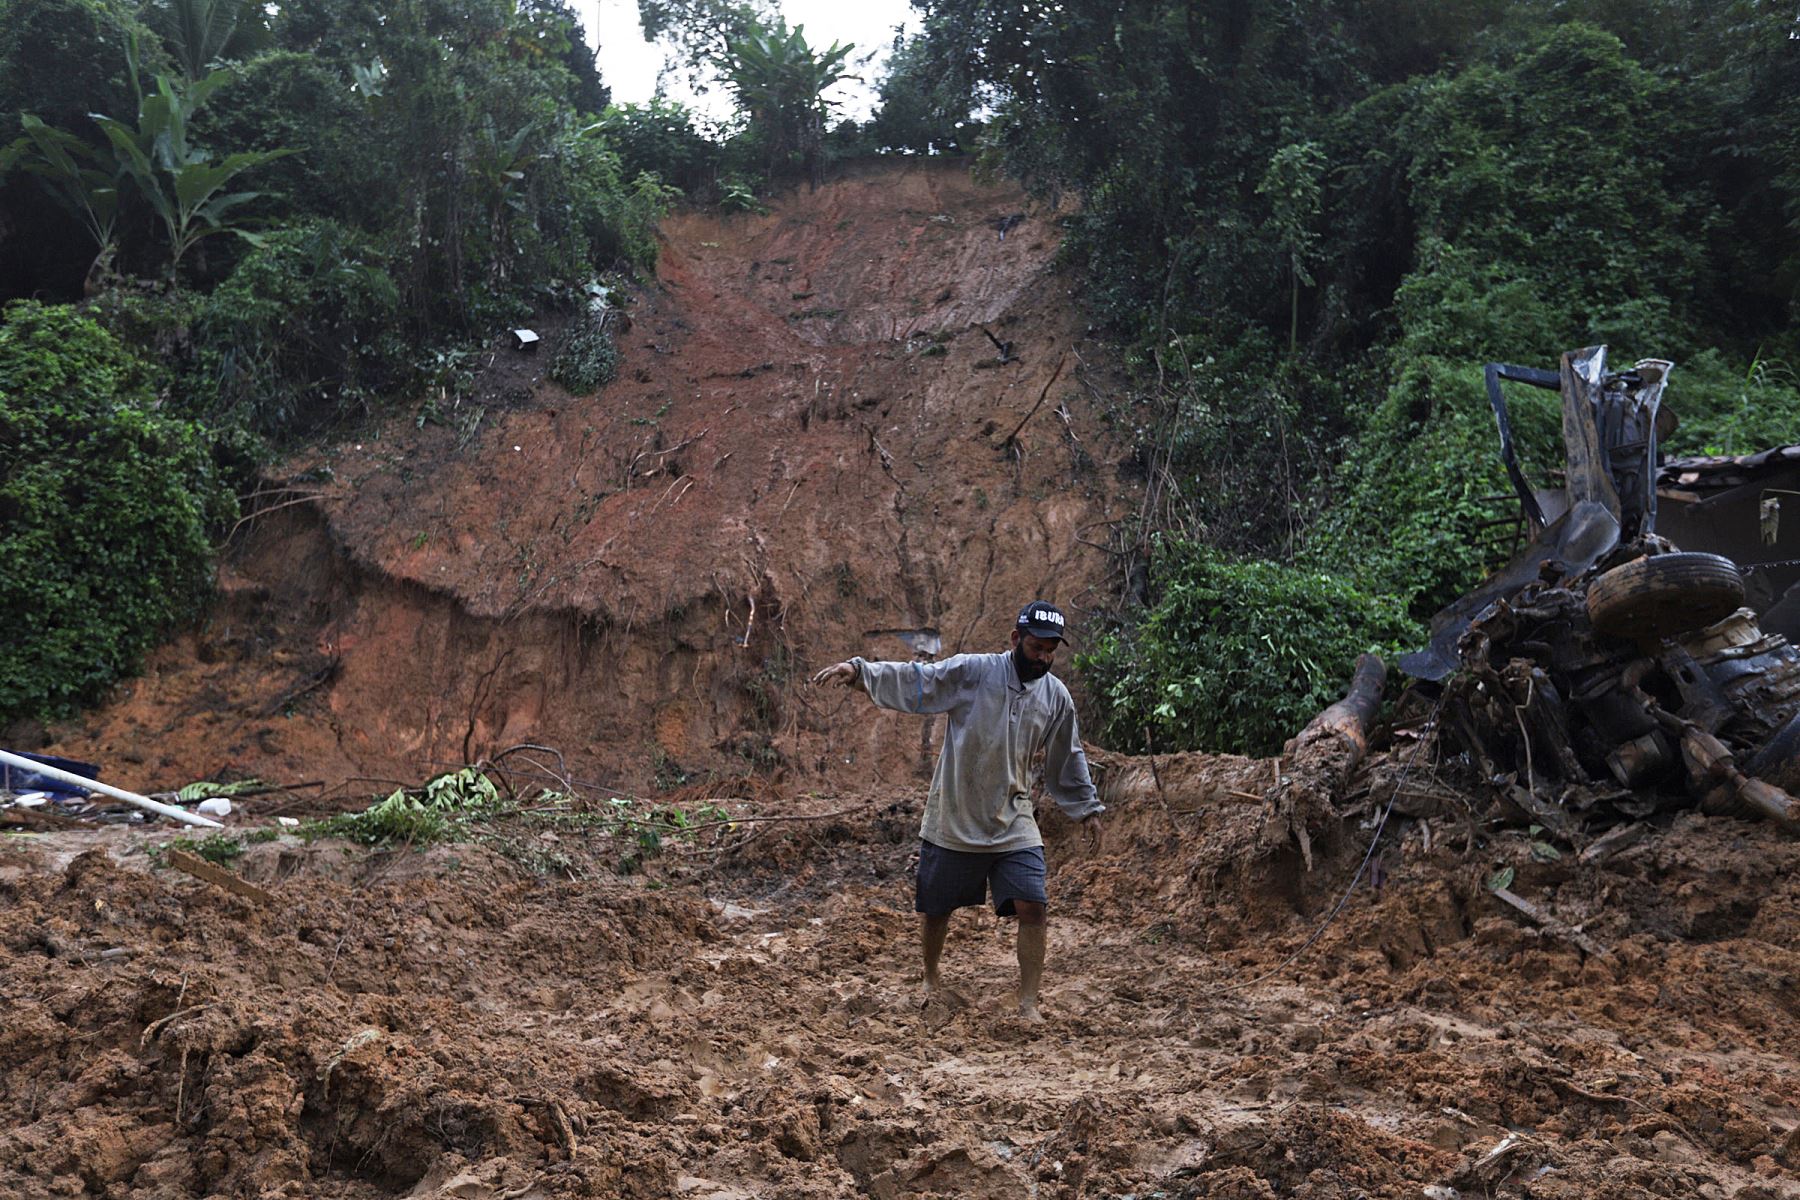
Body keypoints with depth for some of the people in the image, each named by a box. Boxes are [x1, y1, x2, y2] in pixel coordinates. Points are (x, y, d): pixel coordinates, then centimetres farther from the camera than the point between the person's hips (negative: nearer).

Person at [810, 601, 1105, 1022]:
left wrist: (1087, 810, 20)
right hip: (952, 822, -2)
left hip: (1014, 825, 2)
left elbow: (1067, 762, 16)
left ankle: (1028, 1004, 3)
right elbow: (915, 680, -21)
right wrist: (858, 671, -35)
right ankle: (930, 981, 39)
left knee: (1033, 908, -10)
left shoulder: (1056, 696, 2)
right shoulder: (972, 672, -11)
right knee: (936, 909, 12)